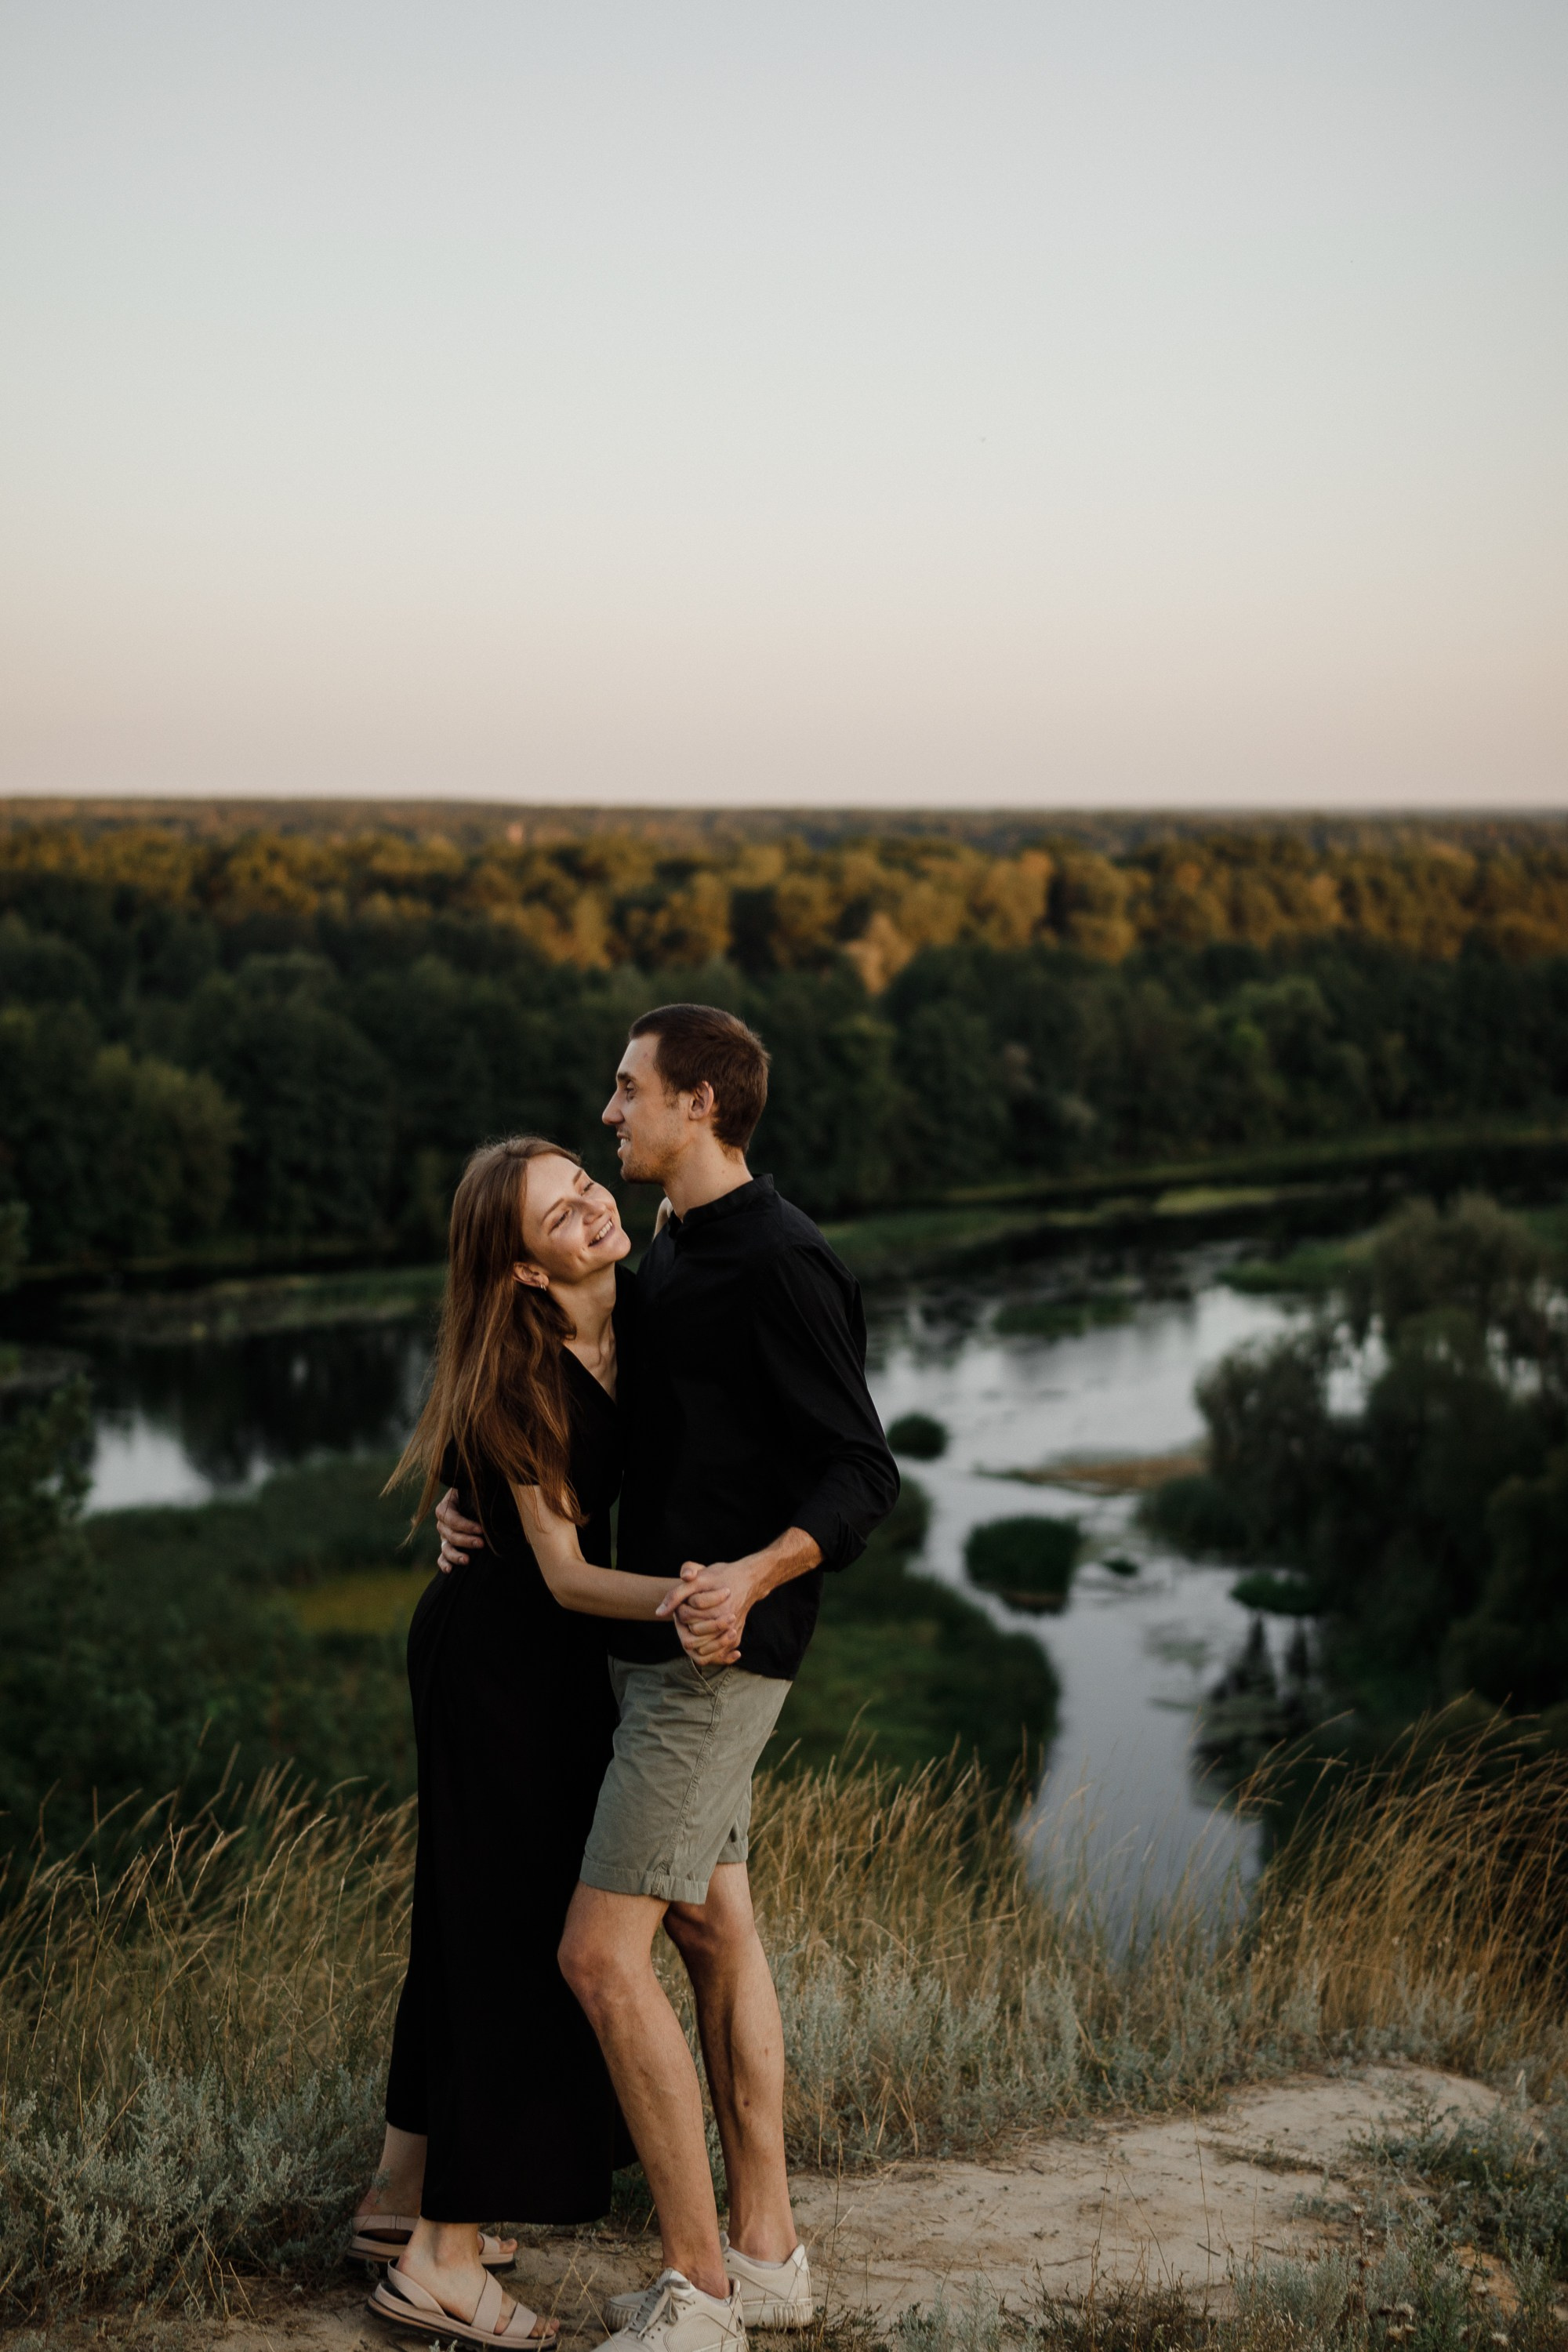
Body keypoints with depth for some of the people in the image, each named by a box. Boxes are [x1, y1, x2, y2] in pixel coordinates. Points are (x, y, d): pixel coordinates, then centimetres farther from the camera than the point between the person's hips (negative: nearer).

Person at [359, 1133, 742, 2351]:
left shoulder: (647, 1311, -5)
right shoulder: (521, 1382, -25)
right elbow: (563, 1574, -25)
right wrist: (676, 1599, -41)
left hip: (541, 1658, 8)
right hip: (498, 1662, -8)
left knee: (476, 1919, 15)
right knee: (521, 1932, -6)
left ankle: (404, 2195, 28)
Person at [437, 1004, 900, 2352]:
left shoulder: (780, 1265, -16)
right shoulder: (672, 1260, 14)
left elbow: (863, 1478, -18)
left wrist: (748, 1577, -33)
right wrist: (478, 1502, 7)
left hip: (714, 1656, -10)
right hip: (662, 1645, 10)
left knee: (603, 1955, -10)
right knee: (714, 1937, 13)